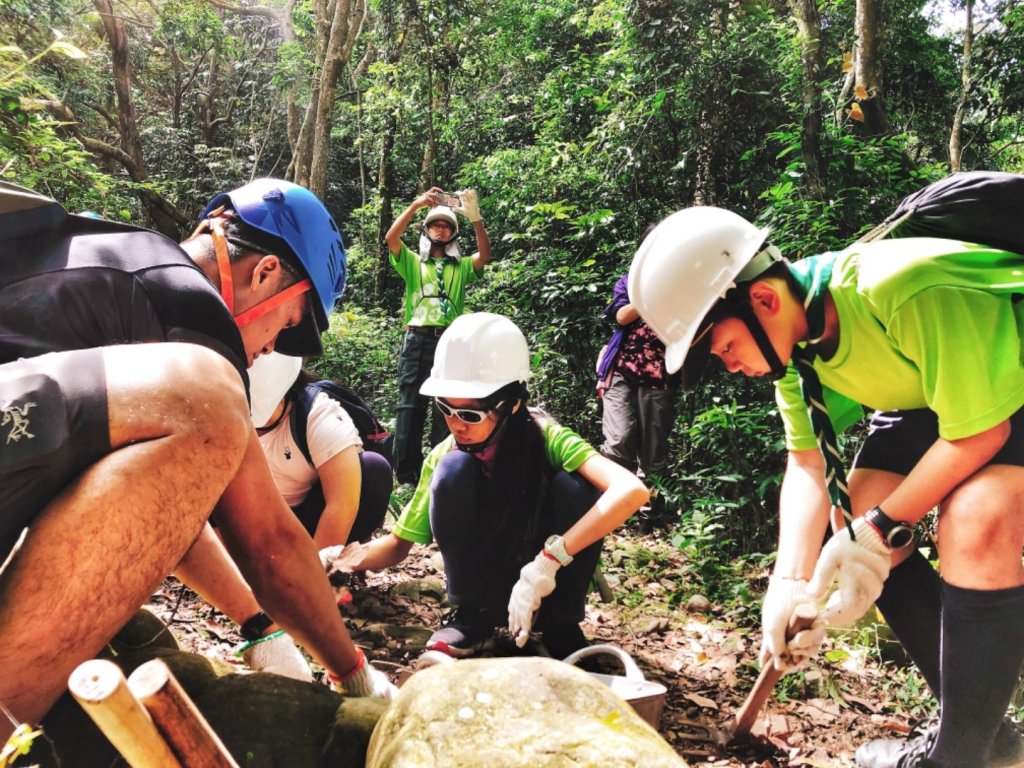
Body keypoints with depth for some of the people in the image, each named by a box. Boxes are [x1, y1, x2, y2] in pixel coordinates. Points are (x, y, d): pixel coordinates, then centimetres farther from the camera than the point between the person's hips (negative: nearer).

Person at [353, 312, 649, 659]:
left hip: (550, 577, -1)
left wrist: (546, 563, -44)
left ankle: (561, 622, -10)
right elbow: (399, 542, -4)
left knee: (573, 486, -30)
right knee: (453, 471, -26)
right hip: (484, 578, 1)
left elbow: (631, 490, -39)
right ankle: (473, 615, -8)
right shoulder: (443, 456, -14)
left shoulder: (545, 437, -24)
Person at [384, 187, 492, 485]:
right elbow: (391, 238, 0)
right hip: (417, 340, -1)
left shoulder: (462, 267, 19)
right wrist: (417, 204, -8)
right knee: (410, 407, -4)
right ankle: (406, 476, 0)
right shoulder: (412, 262, 17)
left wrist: (475, 217, -11)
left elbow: (485, 254, 0)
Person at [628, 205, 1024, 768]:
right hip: (931, 395, 8)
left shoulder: (911, 292, -36)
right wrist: (791, 584, -21)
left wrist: (882, 527, -24)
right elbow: (808, 466, -9)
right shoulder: (793, 340, -12)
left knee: (976, 524, -30)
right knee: (854, 516, -4)